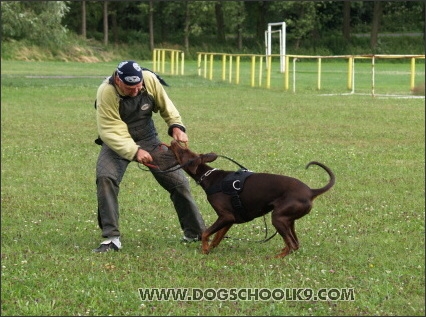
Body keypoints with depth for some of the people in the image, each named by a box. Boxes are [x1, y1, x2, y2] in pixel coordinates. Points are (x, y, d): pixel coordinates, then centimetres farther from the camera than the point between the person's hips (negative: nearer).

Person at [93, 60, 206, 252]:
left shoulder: (150, 80, -18)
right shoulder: (106, 92, -29)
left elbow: (165, 105, 0)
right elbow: (110, 130, -30)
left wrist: (176, 126, -17)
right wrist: (134, 152, -41)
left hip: (149, 140, 3)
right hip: (116, 143, -3)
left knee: (178, 181, 1)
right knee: (105, 178, -29)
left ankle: (195, 233, 19)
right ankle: (111, 238, -21)